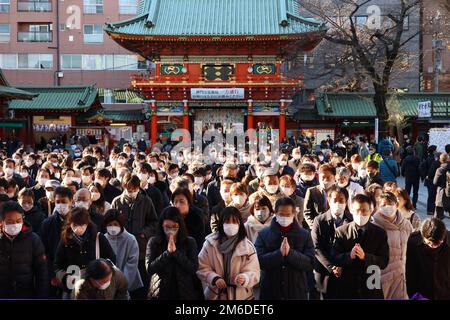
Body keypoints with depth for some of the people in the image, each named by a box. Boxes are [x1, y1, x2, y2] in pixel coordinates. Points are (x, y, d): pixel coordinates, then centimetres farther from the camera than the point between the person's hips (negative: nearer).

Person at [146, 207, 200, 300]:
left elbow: (194, 268, -10)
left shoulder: (190, 242, -1)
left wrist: (175, 252, -17)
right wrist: (167, 252, -19)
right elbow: (149, 269, -10)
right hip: (160, 293, 0)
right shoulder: (153, 242, -2)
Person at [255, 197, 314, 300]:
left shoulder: (304, 235, 4)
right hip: (270, 291, 0)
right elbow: (259, 260, -7)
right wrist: (279, 253, -21)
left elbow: (310, 263, -5)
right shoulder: (264, 234, 3)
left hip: (297, 292, 0)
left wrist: (290, 253, -19)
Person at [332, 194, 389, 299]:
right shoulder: (341, 231, 1)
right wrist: (349, 256, -24)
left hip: (371, 288, 0)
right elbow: (335, 259, -4)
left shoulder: (380, 233, 2)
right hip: (346, 287, 0)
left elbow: (384, 262, -4)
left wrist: (365, 256, -21)